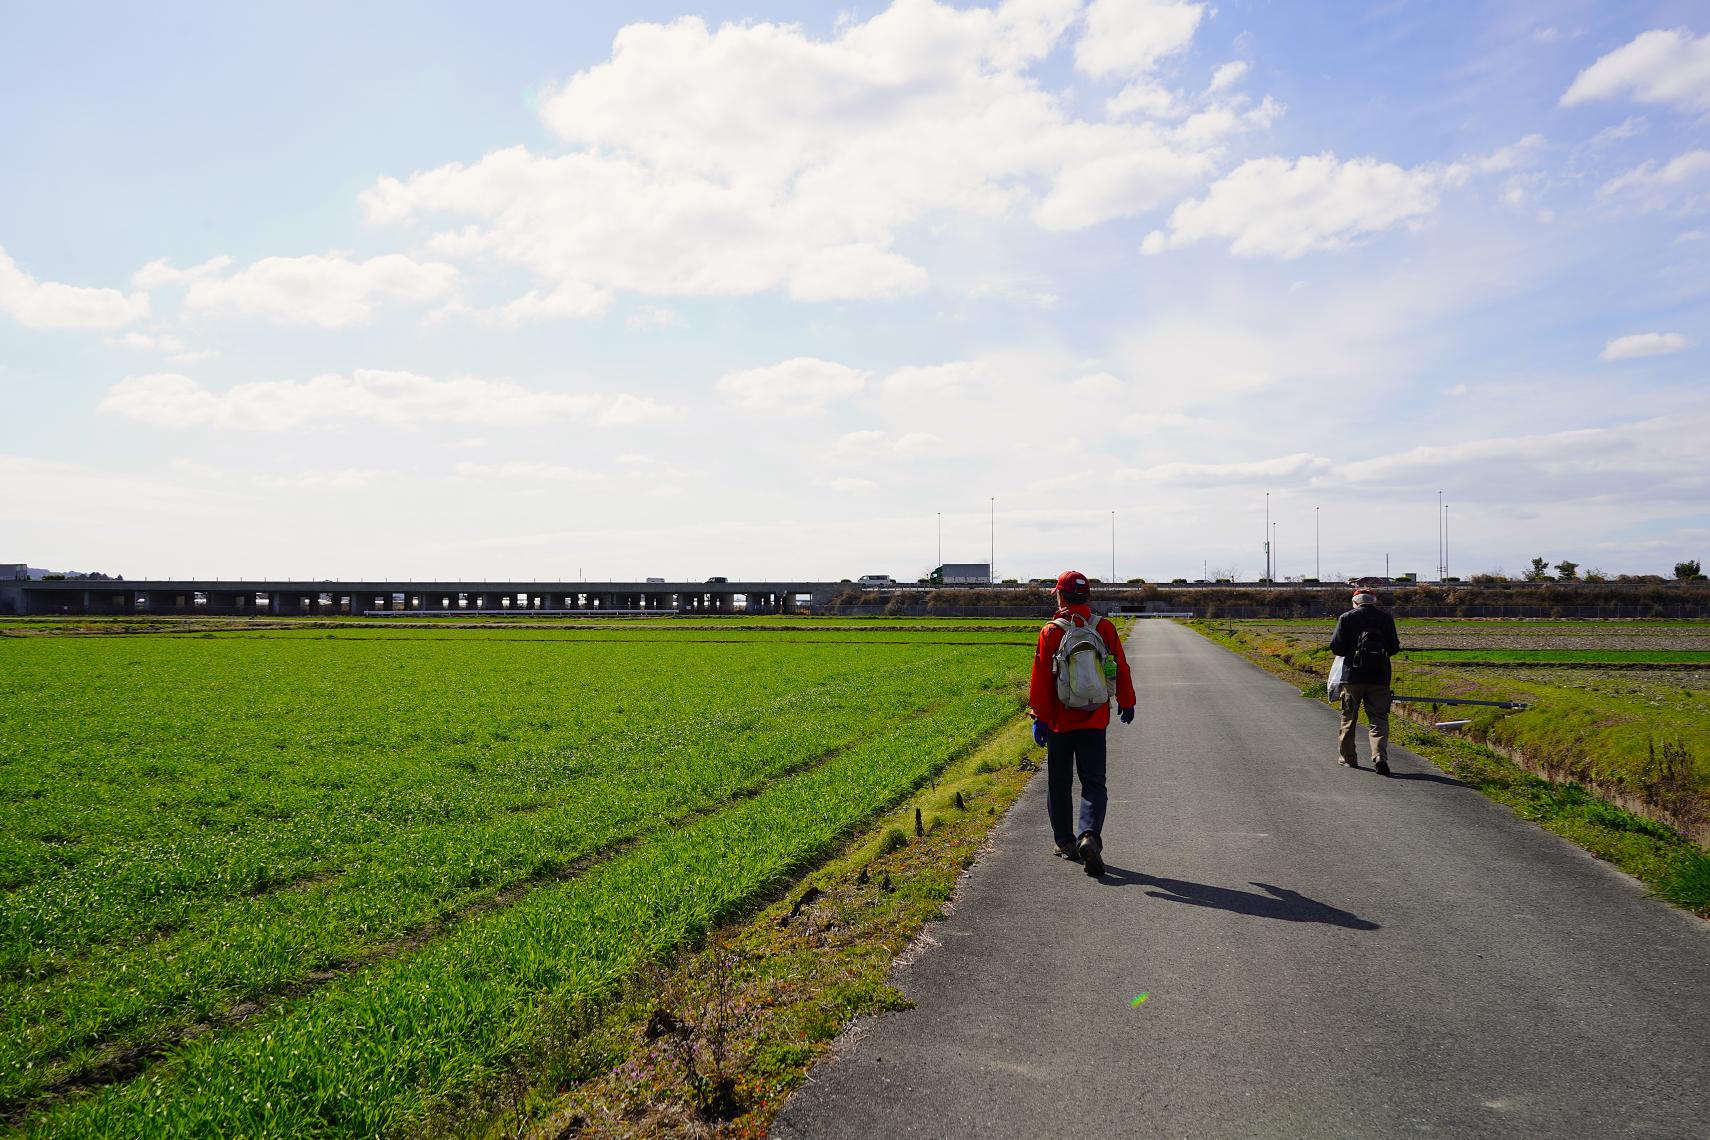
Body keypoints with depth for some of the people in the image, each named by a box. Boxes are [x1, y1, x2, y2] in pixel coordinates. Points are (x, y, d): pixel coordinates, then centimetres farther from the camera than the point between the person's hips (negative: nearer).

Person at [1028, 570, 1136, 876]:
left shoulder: (1050, 632, -8)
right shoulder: (1105, 628, -1)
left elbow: (1041, 679, -9)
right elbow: (1121, 669, 7)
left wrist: (1039, 718, -4)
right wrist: (1127, 703, 20)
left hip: (1059, 722, -1)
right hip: (1095, 721, 1)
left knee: (1059, 783, 14)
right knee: (1093, 784, 2)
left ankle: (1066, 842, 21)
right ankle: (1089, 836, -19)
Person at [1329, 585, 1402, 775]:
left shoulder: (1346, 618, -4)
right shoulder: (1386, 618, 2)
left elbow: (1336, 647, -7)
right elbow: (1394, 648, 4)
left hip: (1352, 676, -1)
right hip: (1379, 677, 1)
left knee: (1348, 718, 13)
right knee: (1379, 719, 3)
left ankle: (1348, 757, 22)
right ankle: (1380, 756, -16)